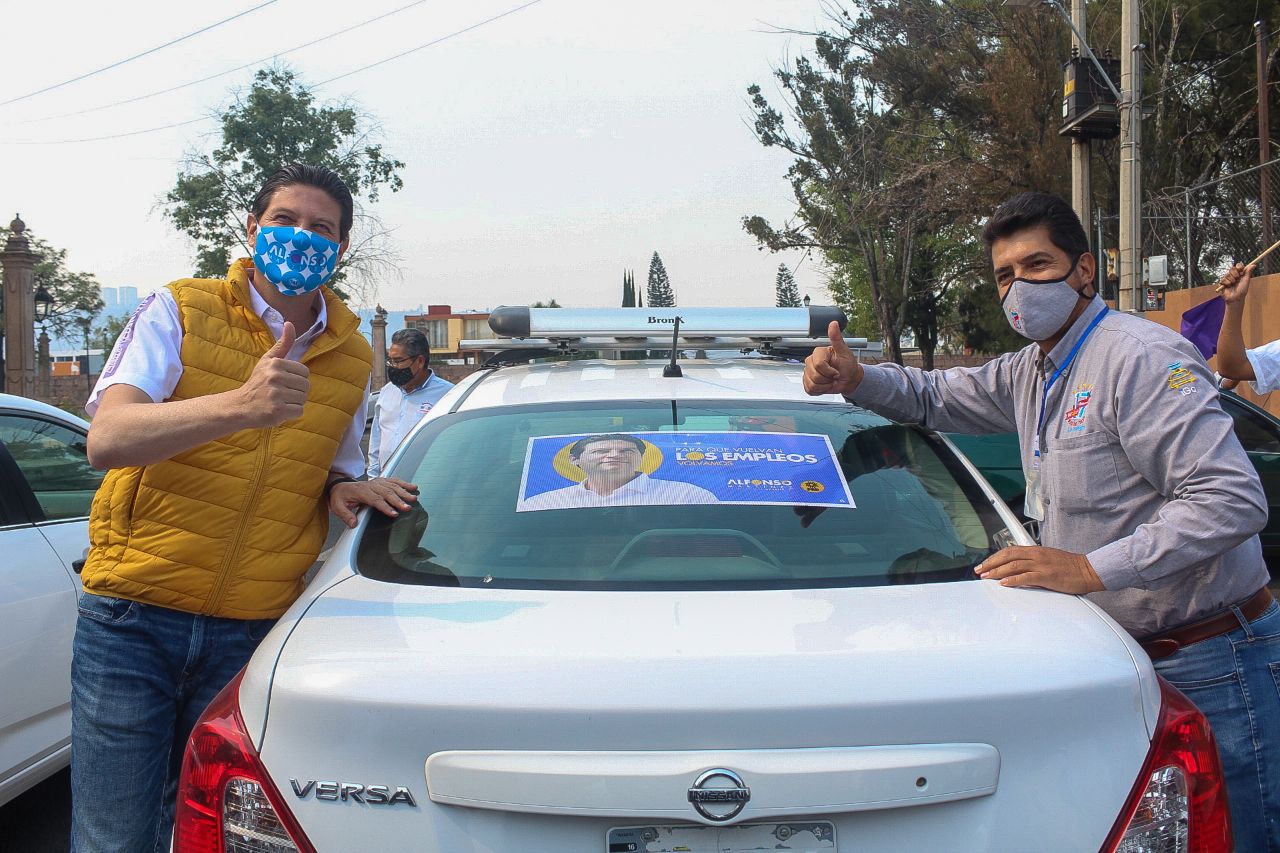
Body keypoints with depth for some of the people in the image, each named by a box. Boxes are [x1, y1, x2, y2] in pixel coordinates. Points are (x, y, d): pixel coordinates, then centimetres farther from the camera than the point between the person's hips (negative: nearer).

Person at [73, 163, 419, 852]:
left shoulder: (353, 358, 9)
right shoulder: (179, 311, -2)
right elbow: (106, 439, -17)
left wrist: (340, 487, -2)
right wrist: (239, 404, -32)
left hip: (254, 634, 3)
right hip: (134, 620, -2)